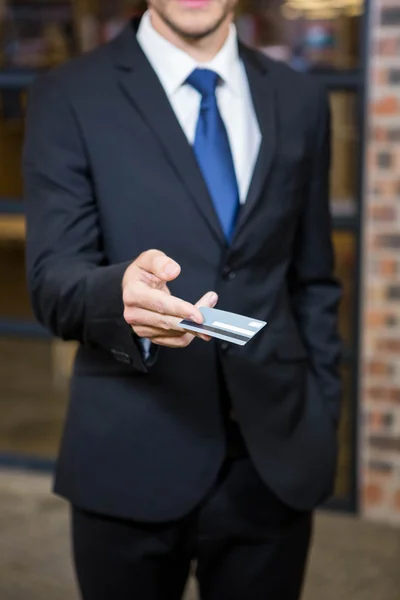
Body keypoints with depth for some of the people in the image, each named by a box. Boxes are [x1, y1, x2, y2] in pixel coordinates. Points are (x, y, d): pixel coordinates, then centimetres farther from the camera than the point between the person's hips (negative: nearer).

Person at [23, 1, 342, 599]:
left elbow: (313, 282, 13)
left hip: (276, 456, 3)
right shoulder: (69, 97, -3)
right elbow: (53, 281, -11)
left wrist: (322, 421, 8)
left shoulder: (299, 100, 8)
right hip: (133, 459, -2)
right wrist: (120, 293, -32)